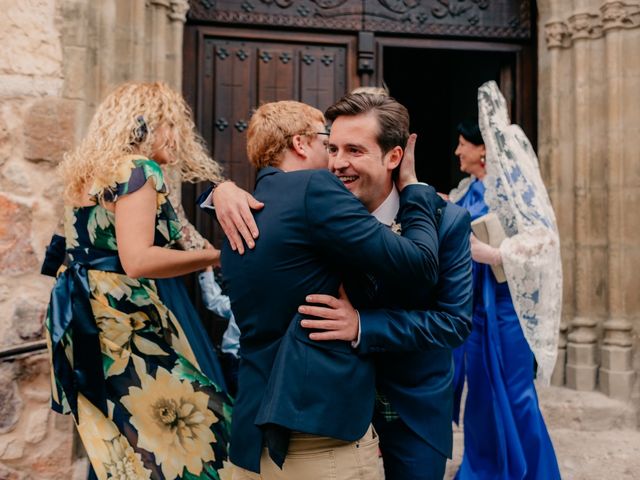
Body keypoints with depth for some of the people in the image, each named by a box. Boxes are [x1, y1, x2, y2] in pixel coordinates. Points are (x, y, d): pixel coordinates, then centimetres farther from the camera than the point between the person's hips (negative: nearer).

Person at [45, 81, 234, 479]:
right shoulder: (138, 168, -12)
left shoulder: (93, 171, 17)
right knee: (194, 422, -6)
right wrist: (218, 256, -16)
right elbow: (137, 261, -23)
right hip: (122, 321, -10)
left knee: (121, 441, 15)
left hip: (88, 319, 10)